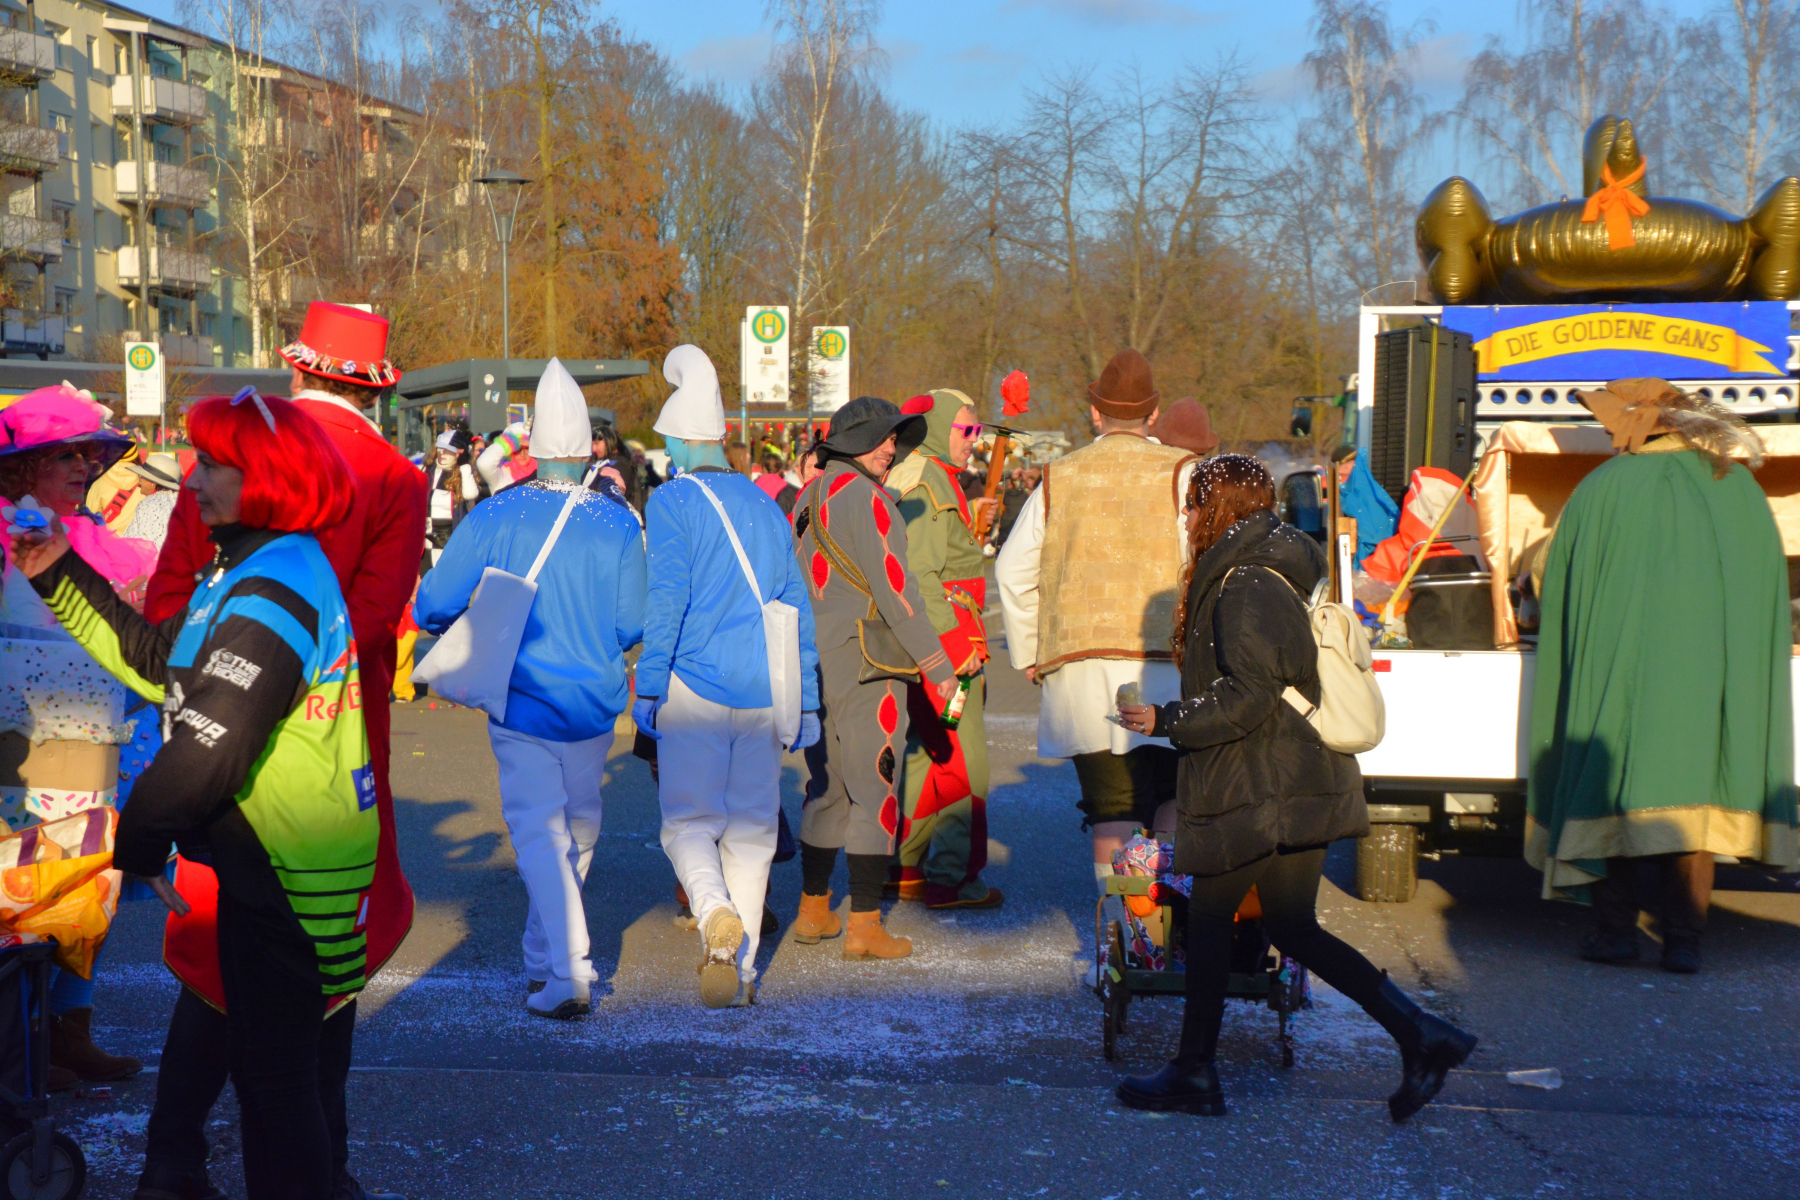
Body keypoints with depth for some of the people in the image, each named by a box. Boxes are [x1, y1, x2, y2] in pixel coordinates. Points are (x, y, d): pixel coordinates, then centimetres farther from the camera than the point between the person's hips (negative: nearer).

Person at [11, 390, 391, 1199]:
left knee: (272, 1067, 0)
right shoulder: (266, 568, 13)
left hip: (287, 879, -10)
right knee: (303, 1059, 21)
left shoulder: (271, 593, -21)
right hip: (289, 865, 10)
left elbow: (207, 743, -25)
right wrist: (59, 578, 12)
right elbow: (162, 662, 16)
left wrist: (139, 844, -12)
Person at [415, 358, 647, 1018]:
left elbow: (432, 607, -8)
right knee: (578, 828, 18)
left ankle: (567, 973, -15)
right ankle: (545, 956, 32)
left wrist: (463, 631, 15)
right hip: (596, 702, 2)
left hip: (522, 700, -2)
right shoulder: (617, 524, -6)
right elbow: (631, 626, -2)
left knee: (540, 832, -2)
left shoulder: (496, 515, -10)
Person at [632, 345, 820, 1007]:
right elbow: (797, 605, 15)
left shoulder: (672, 501, -3)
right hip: (765, 691, 5)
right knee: (751, 827, 10)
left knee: (688, 822, 0)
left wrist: (647, 686, -7)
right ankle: (740, 968, 12)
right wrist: (804, 700, 18)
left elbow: (665, 600, -11)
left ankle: (717, 916, -27)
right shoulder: (765, 504, 15)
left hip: (695, 686, -5)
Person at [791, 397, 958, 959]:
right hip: (865, 666, -9)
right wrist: (937, 665, -12)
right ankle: (864, 926, -1)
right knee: (874, 791, -2)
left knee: (827, 788, 17)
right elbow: (894, 589, -17)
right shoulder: (862, 496, -13)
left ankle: (813, 911, 24)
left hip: (814, 661, 9)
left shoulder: (808, 496, 14)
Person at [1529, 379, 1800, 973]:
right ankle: (1684, 937, -1)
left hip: (1622, 661, -1)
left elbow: (1551, 581, 8)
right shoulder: (1740, 489, 10)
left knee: (1616, 783, 6)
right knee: (1693, 787, 4)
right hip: (1717, 667, 2)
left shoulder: (1600, 490, 4)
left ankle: (1616, 926, 6)